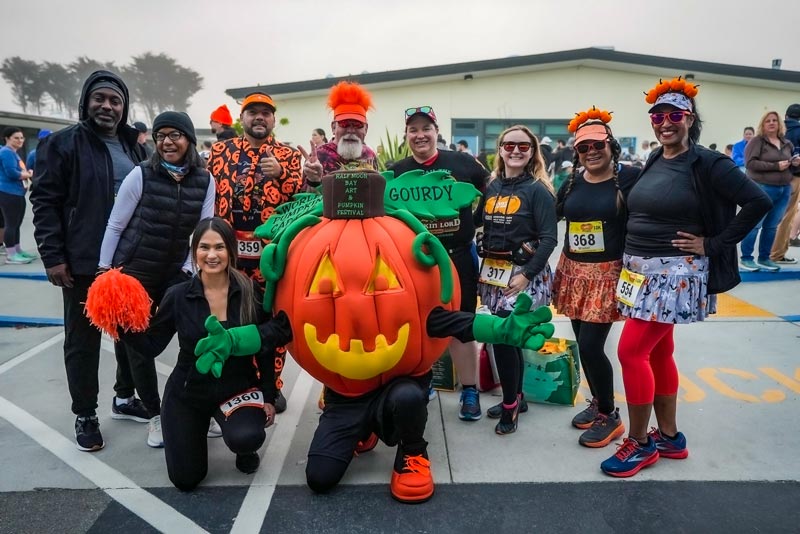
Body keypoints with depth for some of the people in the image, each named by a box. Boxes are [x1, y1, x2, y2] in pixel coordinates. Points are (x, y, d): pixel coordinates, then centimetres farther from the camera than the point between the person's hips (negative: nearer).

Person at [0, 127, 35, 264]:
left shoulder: (14, 153, 20)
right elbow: (11, 173, -21)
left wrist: (27, 174, 0)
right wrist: (29, 175, -7)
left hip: (17, 193, 10)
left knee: (16, 224, 15)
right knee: (11, 224, -7)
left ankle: (17, 250, 24)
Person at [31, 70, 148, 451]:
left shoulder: (133, 146, 12)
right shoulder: (65, 143, -4)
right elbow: (44, 200, -7)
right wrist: (52, 256, -13)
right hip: (84, 262, -5)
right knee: (83, 340, 6)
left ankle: (125, 397, 33)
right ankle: (85, 415, 20)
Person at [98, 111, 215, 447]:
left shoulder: (205, 181, -4)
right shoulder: (142, 174, -12)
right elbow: (115, 225, -5)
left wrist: (189, 269, -7)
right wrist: (104, 268, -4)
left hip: (175, 272, 2)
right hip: (133, 271, -2)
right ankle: (154, 414, 22)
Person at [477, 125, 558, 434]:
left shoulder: (537, 189, -7)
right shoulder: (492, 187, 9)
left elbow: (549, 238, -13)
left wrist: (527, 275, -19)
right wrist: (484, 268, 7)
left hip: (523, 273, -5)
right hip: (493, 271, 5)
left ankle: (510, 406, 6)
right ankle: (516, 397, 28)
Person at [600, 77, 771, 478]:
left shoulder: (707, 164, -10)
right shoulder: (653, 162, 11)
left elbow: (758, 202, -14)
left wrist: (713, 244, -13)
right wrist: (629, 259, 10)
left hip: (674, 274, -7)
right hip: (639, 271, 8)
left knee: (631, 351, -9)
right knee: (658, 352, 13)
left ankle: (639, 444, 7)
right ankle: (669, 437, 27)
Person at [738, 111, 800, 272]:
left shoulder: (787, 143, 15)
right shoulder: (757, 141, -5)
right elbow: (750, 163, -16)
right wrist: (776, 166, -18)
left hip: (784, 190, 6)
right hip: (762, 189, -6)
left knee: (772, 226, 10)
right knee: (755, 224, -4)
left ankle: (764, 258, 18)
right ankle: (745, 258, 4)